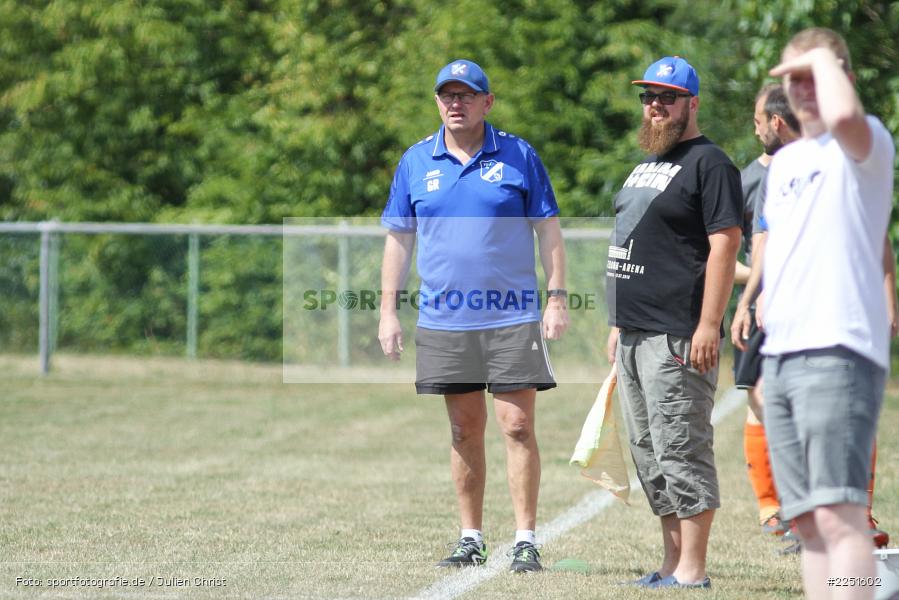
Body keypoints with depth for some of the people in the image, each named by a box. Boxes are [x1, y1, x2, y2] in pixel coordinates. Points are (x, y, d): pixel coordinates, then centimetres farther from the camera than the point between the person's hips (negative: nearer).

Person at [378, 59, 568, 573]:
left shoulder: (519, 156, 2)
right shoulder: (416, 163, 8)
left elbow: (548, 231, 3)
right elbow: (398, 239, 11)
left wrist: (558, 299, -4)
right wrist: (389, 312, 6)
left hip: (512, 317, -2)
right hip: (443, 320, 2)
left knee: (518, 426, -6)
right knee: (465, 430, 9)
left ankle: (526, 541, -2)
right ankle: (471, 540, 15)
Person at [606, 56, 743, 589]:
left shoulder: (709, 162, -8)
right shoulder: (647, 164, 21)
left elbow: (725, 244, -15)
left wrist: (709, 325, -21)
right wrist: (619, 323, 21)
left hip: (677, 338, -10)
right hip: (635, 335, 10)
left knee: (681, 451, -10)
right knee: (650, 455, 12)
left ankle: (692, 570, -9)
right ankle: (673, 563, 17)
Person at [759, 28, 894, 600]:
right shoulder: (786, 161, 21)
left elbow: (842, 116, -29)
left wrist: (825, 59, -12)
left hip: (838, 351, -8)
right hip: (780, 354, 8)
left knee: (838, 514, -17)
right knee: (809, 521, 6)